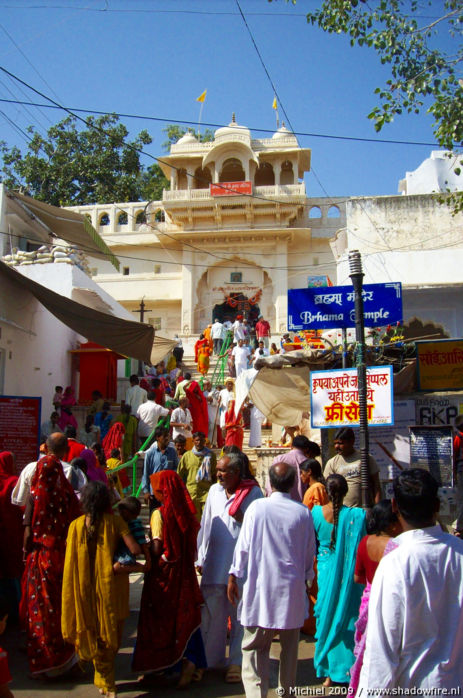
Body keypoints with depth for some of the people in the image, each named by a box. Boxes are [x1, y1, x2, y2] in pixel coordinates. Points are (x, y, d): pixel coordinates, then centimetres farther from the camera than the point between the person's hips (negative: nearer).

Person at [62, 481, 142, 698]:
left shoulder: (76, 525, -5)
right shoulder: (114, 521, -11)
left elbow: (72, 560, -4)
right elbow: (135, 549, -19)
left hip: (86, 588, 2)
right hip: (111, 585, -1)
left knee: (94, 632, 17)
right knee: (110, 633, 15)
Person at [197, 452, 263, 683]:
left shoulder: (253, 492, -5)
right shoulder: (214, 491, 7)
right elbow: (205, 524, 12)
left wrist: (242, 519, -16)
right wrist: (201, 558, 12)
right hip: (214, 565, 4)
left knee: (240, 616, 7)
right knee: (211, 615, 9)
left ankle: (237, 662, 21)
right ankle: (209, 659, 25)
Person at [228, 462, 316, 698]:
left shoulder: (257, 507, -9)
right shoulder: (303, 513, -3)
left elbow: (243, 545, -6)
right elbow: (310, 552, 7)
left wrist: (233, 575, 5)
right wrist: (307, 577, 22)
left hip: (261, 588, -2)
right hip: (293, 589, 2)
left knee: (255, 646, 5)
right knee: (289, 646, 17)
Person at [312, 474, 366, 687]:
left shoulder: (316, 512, -8)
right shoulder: (356, 515, -16)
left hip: (325, 571, 2)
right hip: (348, 576, -2)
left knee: (326, 616, 14)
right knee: (347, 618, 11)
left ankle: (327, 672, 24)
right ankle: (346, 671, 18)